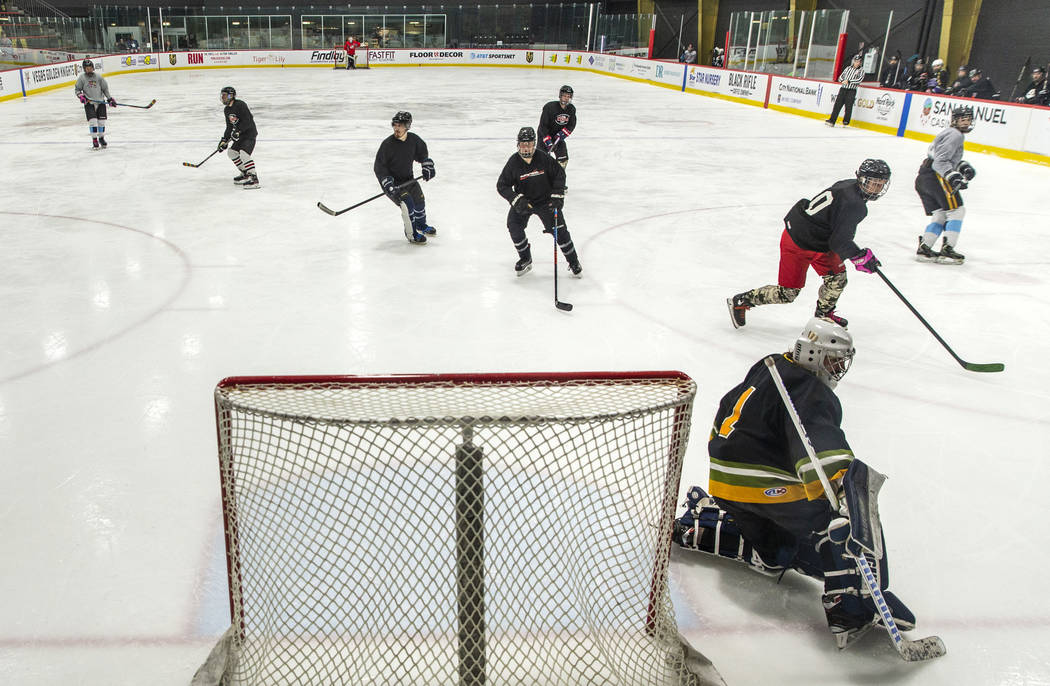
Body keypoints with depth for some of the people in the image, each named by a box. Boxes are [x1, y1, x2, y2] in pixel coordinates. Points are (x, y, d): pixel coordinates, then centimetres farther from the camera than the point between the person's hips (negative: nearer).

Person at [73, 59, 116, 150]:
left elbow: (105, 88, 9)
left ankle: (101, 138, 25)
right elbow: (77, 89, 5)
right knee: (92, 121, -12)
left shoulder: (98, 77, 3)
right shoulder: (81, 78, -1)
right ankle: (94, 140, -4)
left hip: (100, 102, 2)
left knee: (102, 121, 4)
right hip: (89, 103, -2)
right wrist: (80, 96, -13)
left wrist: (109, 99, 5)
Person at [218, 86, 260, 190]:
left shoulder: (240, 105, -16)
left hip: (250, 133, -10)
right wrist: (224, 139, 8)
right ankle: (245, 174, 22)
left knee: (244, 153, -26)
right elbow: (229, 127, 16)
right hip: (241, 135, 10)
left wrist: (237, 131, -30)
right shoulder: (227, 110, 13)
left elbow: (247, 121, -24)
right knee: (231, 152, 12)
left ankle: (254, 179, -28)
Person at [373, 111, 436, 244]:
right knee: (407, 204, -20)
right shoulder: (387, 144, -22)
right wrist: (388, 184, -27)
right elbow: (379, 167, -19)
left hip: (407, 178, 6)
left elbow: (423, 154, 15)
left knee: (419, 200, 13)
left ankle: (421, 224, 42)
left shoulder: (414, 139, -7)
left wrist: (428, 167, 4)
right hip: (392, 181, -6)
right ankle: (411, 234, -5)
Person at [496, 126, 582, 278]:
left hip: (545, 200, -1)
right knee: (514, 226, -16)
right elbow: (502, 185, -11)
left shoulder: (544, 158, -16)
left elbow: (559, 174, -4)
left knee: (559, 229, -6)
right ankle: (525, 259, 6)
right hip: (523, 201, 1)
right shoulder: (513, 162, -14)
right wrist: (517, 200, -24)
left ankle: (573, 262, 13)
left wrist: (557, 195, -12)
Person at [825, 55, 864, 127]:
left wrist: (849, 81, -19)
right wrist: (843, 80, -5)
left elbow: (859, 80, -11)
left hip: (852, 90, -3)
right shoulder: (848, 68, 15)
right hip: (843, 89, 3)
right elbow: (841, 77, 17)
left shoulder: (861, 70, 3)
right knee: (837, 104, -3)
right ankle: (832, 120, -2)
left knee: (848, 106, -6)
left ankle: (846, 122, 5)